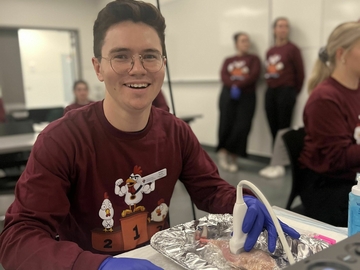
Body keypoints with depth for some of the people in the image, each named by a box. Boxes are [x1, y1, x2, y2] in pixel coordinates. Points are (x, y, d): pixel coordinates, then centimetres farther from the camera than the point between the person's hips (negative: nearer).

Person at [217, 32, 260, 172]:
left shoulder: (253, 59, 13)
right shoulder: (228, 60, 18)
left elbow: (254, 76, -4)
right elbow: (223, 76, 1)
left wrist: (238, 86, -15)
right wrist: (233, 86, -19)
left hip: (246, 96, -1)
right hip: (228, 95, 1)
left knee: (241, 128, -8)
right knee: (226, 125, -9)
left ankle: (233, 158, 4)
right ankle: (223, 152, 10)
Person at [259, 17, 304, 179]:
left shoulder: (292, 49, -3)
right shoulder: (269, 52, 13)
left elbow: (300, 73, -3)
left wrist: (294, 92, 3)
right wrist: (270, 87, 9)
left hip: (285, 92, -6)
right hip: (270, 92, 6)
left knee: (283, 129, -4)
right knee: (273, 129, 8)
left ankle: (281, 165, 1)